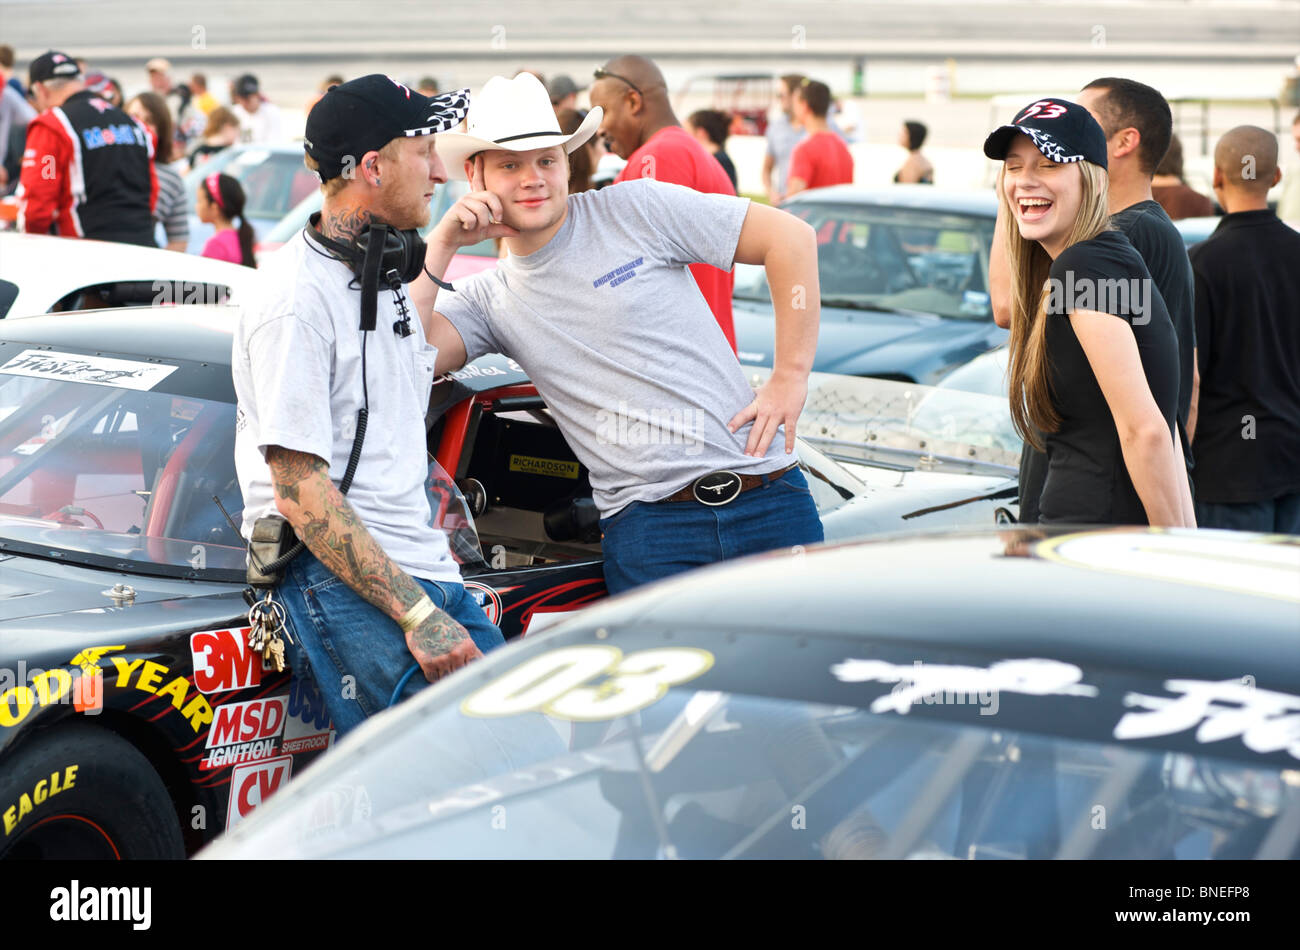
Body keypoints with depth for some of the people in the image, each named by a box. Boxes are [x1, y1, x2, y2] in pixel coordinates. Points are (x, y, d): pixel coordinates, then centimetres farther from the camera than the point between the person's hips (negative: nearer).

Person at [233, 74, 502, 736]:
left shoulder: (387, 277, 18)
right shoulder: (296, 297, -12)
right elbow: (302, 494, -18)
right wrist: (418, 615, -22)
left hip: (428, 571, 9)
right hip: (337, 581, -9)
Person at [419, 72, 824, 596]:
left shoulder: (636, 209, 1)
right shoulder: (487, 298, 11)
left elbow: (792, 238, 1)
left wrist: (791, 377, -4)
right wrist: (439, 246, -2)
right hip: (645, 527, 1)